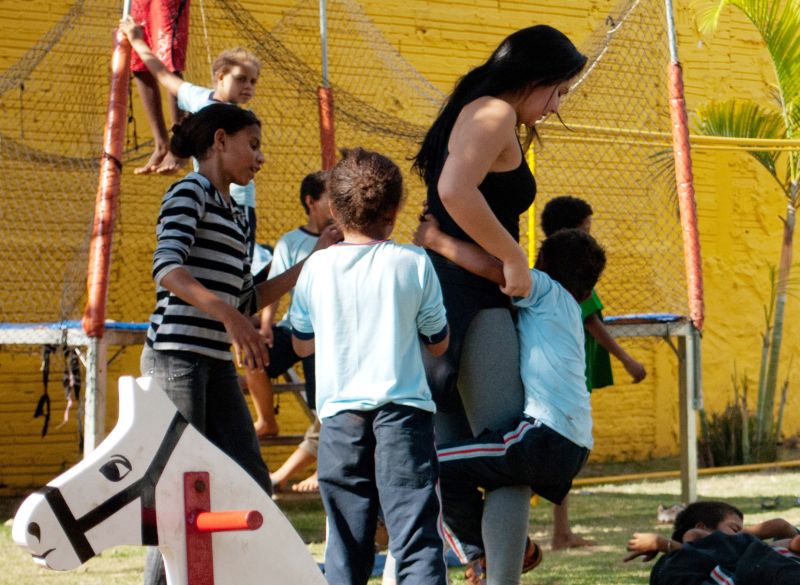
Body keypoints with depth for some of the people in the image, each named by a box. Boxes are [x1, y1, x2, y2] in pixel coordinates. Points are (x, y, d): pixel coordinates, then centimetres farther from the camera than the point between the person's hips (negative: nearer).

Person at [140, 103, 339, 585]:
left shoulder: (238, 216, 21)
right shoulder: (190, 193, -5)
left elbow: (247, 299, 22)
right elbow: (167, 269, -20)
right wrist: (229, 316, -32)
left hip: (218, 364, 9)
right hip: (177, 356, -9)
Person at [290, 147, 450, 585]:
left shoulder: (316, 267, 4)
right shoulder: (413, 263, -1)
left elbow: (301, 344, 16)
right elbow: (439, 343, 8)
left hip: (339, 415, 2)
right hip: (403, 410, -2)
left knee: (346, 538, 9)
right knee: (415, 533, -5)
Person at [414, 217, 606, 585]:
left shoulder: (549, 291, 1)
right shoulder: (564, 308, 28)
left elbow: (496, 268, -17)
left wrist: (437, 240, -8)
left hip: (544, 438, -10)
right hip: (573, 446, 10)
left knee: (439, 469, -12)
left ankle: (487, 554, -1)